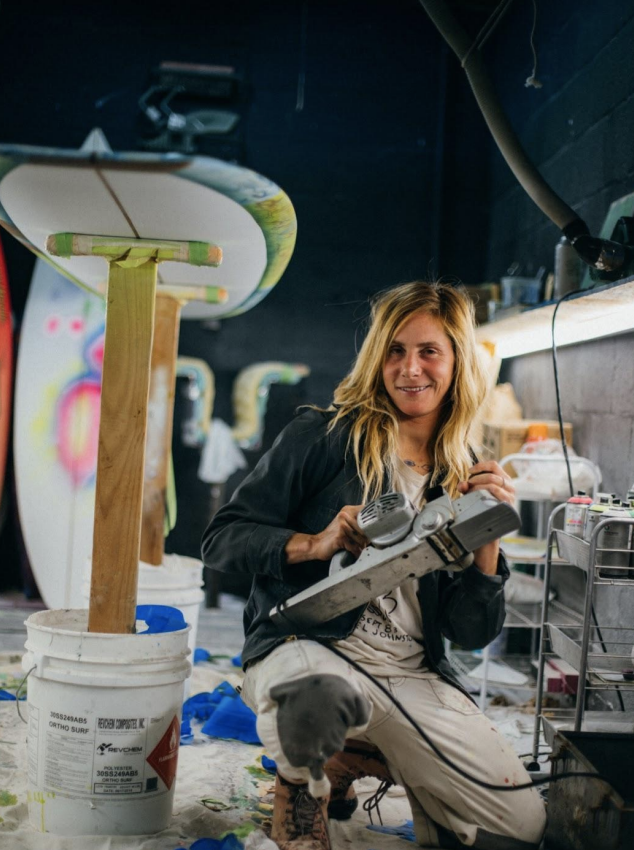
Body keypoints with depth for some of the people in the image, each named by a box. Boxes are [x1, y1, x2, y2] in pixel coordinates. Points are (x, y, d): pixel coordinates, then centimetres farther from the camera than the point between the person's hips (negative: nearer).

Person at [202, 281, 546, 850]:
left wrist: (489, 536, -7)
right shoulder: (324, 437, 0)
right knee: (319, 700, -41)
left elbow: (473, 634, 7)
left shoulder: (468, 479, 11)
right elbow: (221, 541, -3)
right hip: (303, 647, -4)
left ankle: (357, 759, 17)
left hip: (415, 676, 4)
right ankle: (300, 782, -1)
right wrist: (315, 543, -18)